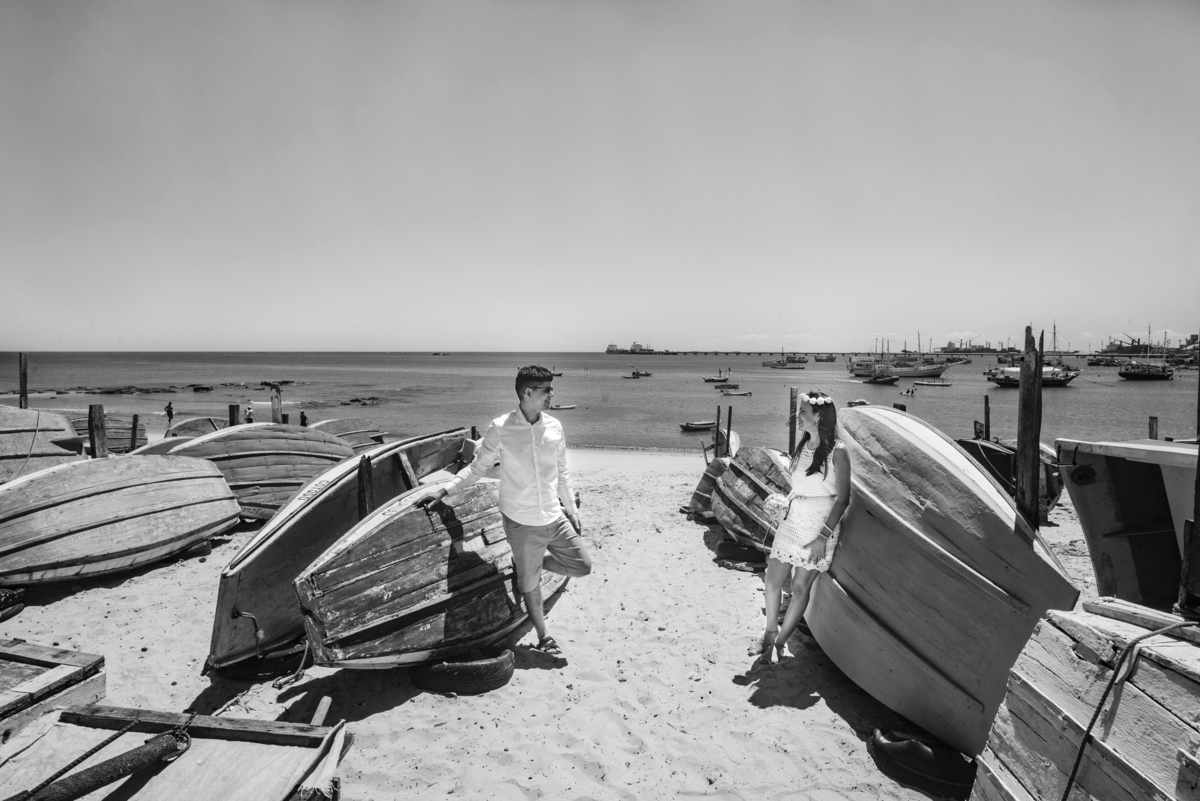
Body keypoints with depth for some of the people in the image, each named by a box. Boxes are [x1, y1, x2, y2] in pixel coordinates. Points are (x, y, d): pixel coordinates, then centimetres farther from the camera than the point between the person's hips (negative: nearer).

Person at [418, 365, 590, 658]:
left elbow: (562, 472, 8)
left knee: (582, 566, 9)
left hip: (555, 518, 4)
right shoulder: (501, 428, -14)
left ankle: (532, 563, 30)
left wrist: (572, 509, 10)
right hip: (522, 523, -4)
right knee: (530, 584, 10)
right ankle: (544, 637, 33)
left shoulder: (554, 427, -2)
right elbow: (477, 468, -4)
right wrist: (444, 490, -11)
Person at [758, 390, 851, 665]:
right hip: (793, 521, 6)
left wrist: (824, 536, -17)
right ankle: (770, 632, 21)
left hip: (821, 526, -6)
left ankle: (778, 643, 13)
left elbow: (842, 498, -12)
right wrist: (785, 514, 11)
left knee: (801, 586, 0)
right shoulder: (802, 447, 7)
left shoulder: (837, 452, -12)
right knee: (773, 580, 3)